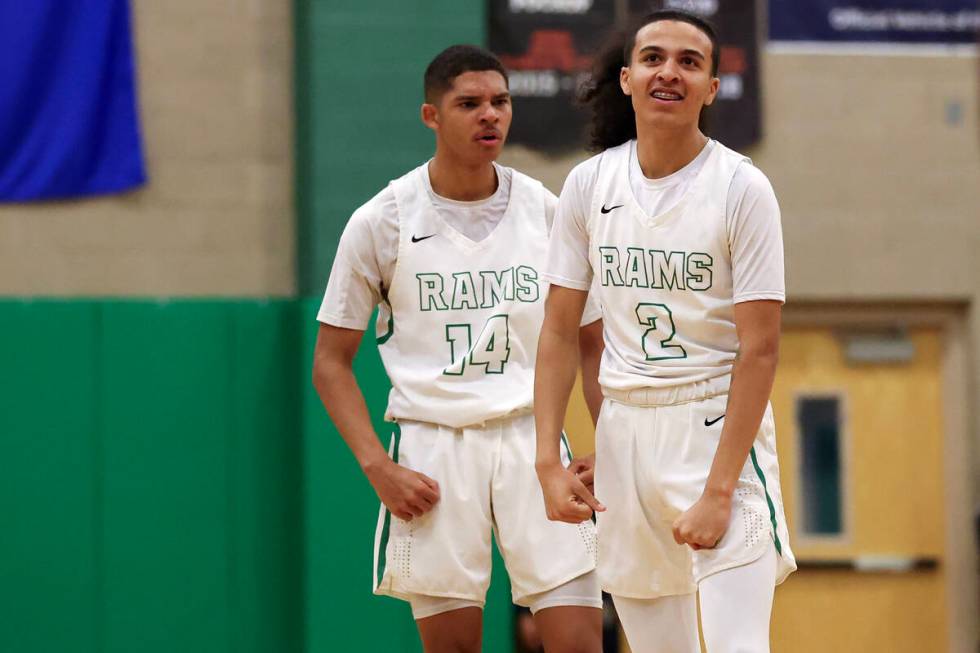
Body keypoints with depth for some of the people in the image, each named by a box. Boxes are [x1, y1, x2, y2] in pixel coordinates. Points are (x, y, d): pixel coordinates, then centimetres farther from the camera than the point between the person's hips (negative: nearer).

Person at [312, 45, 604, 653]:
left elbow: (592, 345, 14)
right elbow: (331, 362, 4)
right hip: (432, 447, -1)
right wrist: (378, 467, -8)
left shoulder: (547, 212, 4)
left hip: (532, 437, 1)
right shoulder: (382, 222, -1)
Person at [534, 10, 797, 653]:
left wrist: (719, 490, -17)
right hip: (625, 432, 4)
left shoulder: (741, 187, -9)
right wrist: (548, 460, -1)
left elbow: (760, 348, -12)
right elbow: (559, 332, 8)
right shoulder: (590, 184, 3)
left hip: (719, 430, -4)